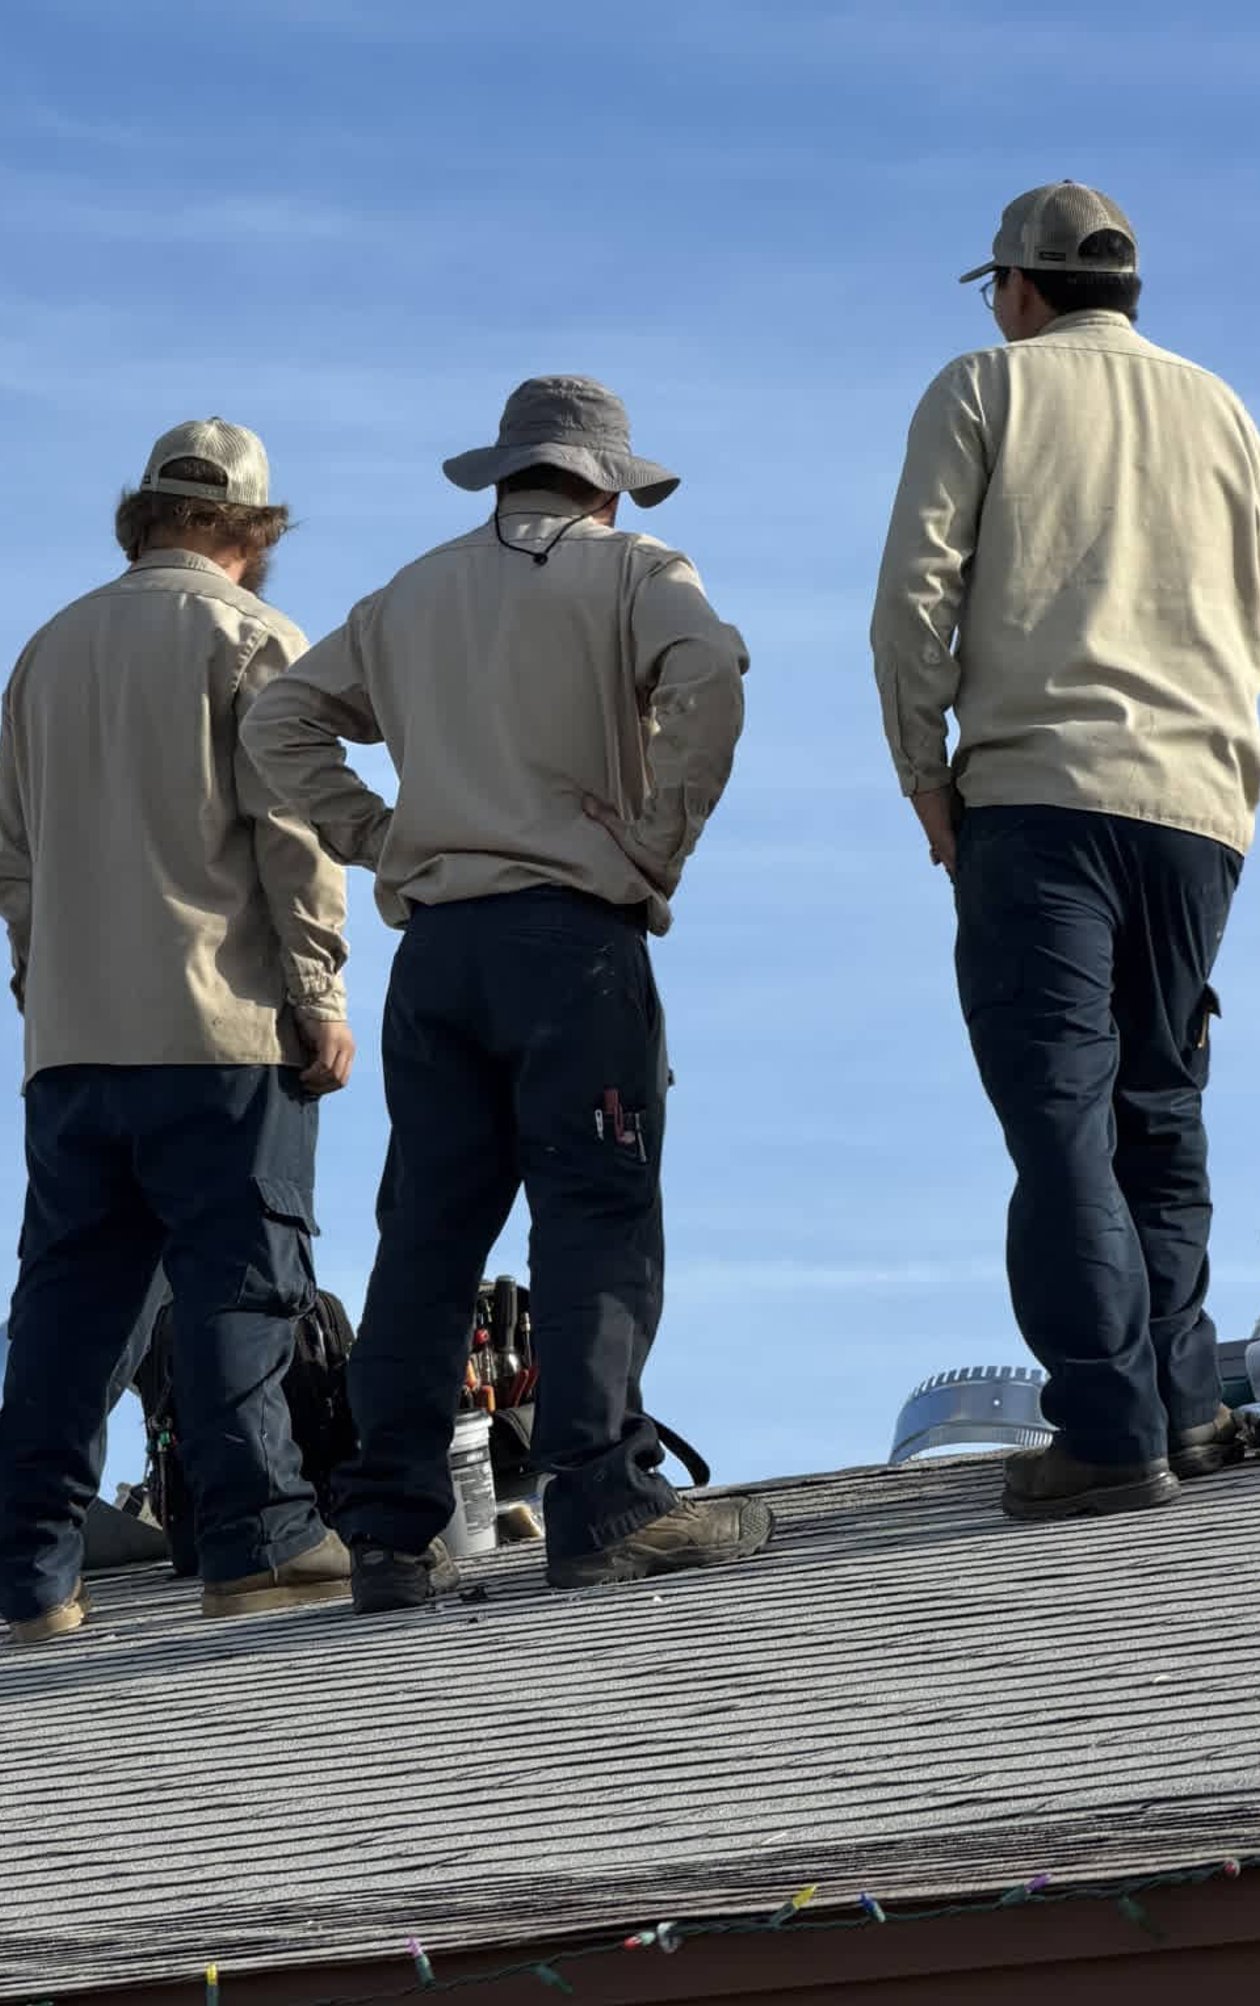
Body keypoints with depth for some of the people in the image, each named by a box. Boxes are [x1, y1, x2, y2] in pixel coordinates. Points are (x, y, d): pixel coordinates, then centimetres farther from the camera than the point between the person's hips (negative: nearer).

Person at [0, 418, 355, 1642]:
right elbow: (292, 830, -8)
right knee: (237, 1286, -4)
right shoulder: (250, 638, -2)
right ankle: (256, 1542, -8)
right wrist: (319, 995, -6)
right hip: (220, 1028, -5)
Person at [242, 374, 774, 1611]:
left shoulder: (413, 595, 21)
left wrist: (370, 837, 14)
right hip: (572, 929, -5)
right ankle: (605, 1504, -17)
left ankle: (390, 1529, 2)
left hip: (434, 942, 5)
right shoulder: (631, 573, 4)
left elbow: (282, 720, 21)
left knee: (426, 1232, 5)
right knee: (596, 1219, -8)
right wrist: (662, 838, -9)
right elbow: (706, 673, -17)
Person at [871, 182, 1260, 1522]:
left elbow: (916, 592, -3)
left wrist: (924, 774, 4)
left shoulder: (986, 388, 8)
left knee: (1061, 1117, -8)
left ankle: (1110, 1433, -17)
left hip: (1036, 791, -4)